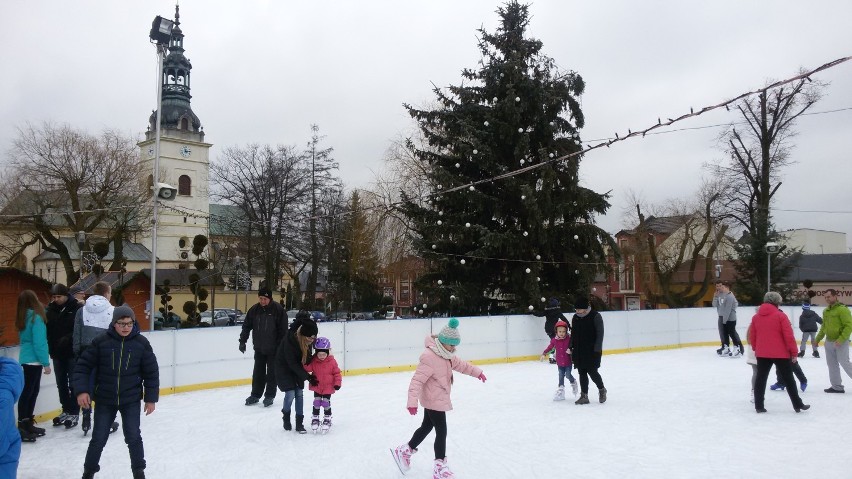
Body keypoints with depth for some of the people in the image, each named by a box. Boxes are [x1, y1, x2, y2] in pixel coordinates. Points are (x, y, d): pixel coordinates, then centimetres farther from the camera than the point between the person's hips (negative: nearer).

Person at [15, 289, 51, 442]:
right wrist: (46, 363, -15)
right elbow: (39, 343, -18)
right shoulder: (36, 318, -16)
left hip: (26, 359, 8)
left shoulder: (23, 318, 10)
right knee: (27, 392, -6)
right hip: (33, 360, -8)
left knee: (33, 391, 14)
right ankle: (21, 428, -3)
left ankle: (28, 424, 22)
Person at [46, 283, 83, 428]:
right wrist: (50, 348, -2)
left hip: (73, 352, -5)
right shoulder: (50, 309, 4)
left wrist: (68, 338, -23)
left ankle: (74, 412, 8)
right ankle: (66, 410, 25)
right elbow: (47, 330, 6)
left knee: (73, 383, 2)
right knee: (61, 384, 13)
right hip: (57, 352, 5)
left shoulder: (77, 308, -12)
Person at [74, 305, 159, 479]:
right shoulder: (101, 341, -10)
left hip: (131, 400, 0)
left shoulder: (141, 343, -8)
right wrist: (82, 390, -13)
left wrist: (151, 398, -1)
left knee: (133, 437, 5)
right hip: (104, 400, 0)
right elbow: (83, 365, -4)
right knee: (98, 438, 9)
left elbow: (151, 372, -2)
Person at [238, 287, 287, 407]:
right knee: (258, 372, 12)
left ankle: (269, 396, 16)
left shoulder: (278, 309, -13)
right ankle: (255, 395, 23)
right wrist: (242, 341, 1)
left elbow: (283, 329, -11)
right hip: (259, 347, 4)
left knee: (272, 373, 5)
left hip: (274, 348, -4)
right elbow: (247, 326, 6)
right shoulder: (254, 310, -1)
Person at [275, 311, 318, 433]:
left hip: (297, 366, 5)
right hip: (284, 367, -5)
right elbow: (292, 363, -28)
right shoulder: (290, 339, -36)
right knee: (290, 393, -9)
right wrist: (308, 377, -26)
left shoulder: (309, 340, -21)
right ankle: (285, 415, 20)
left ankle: (299, 423, 9)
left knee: (299, 393, 0)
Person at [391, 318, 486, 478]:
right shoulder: (429, 358, -28)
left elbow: (460, 364, 21)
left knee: (426, 427, 21)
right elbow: (417, 380, -31)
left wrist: (477, 372, 28)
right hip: (434, 400, -10)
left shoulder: (446, 355, 3)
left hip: (437, 399, 10)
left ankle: (405, 451, 36)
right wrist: (412, 401, -39)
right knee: (441, 431, -3)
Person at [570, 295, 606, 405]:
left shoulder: (595, 316, -11)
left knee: (592, 371, -5)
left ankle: (602, 390, 21)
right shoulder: (575, 317, 7)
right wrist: (571, 347, 8)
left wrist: (597, 349, -16)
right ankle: (584, 396, 15)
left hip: (592, 351, -6)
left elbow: (600, 334, -12)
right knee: (582, 373, 7)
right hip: (579, 351, 6)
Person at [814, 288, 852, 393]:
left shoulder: (842, 309, -14)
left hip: (841, 342, -8)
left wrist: (841, 339, -24)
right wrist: (818, 338, 19)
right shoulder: (825, 311, 10)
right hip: (829, 342, 8)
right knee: (832, 365, 10)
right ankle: (837, 387, 18)